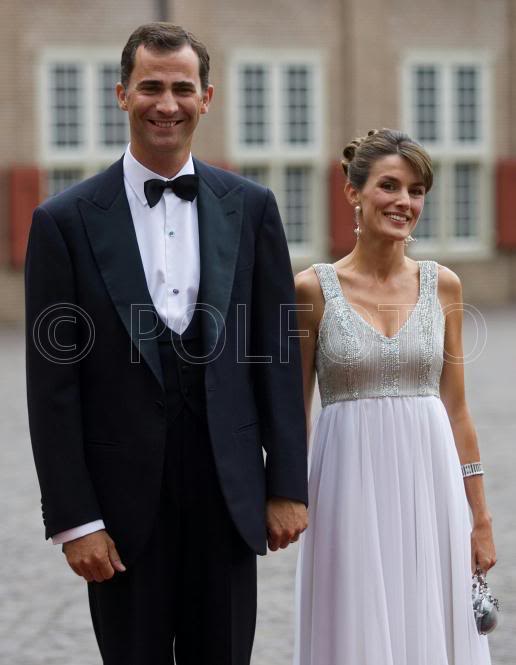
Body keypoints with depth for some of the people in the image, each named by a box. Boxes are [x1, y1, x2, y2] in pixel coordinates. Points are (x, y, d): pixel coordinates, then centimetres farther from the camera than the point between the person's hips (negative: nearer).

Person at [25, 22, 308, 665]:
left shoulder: (250, 207, 4)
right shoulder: (66, 221, -3)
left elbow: (279, 353, 6)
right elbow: (52, 385, -4)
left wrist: (288, 484, 2)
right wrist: (74, 519, -8)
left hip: (228, 488, 2)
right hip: (124, 495, -2)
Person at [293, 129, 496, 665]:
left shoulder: (442, 285, 5)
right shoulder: (312, 289, -3)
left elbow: (456, 408, 8)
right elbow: (292, 412, 2)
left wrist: (481, 517, 7)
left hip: (430, 484, 3)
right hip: (350, 485, -2)